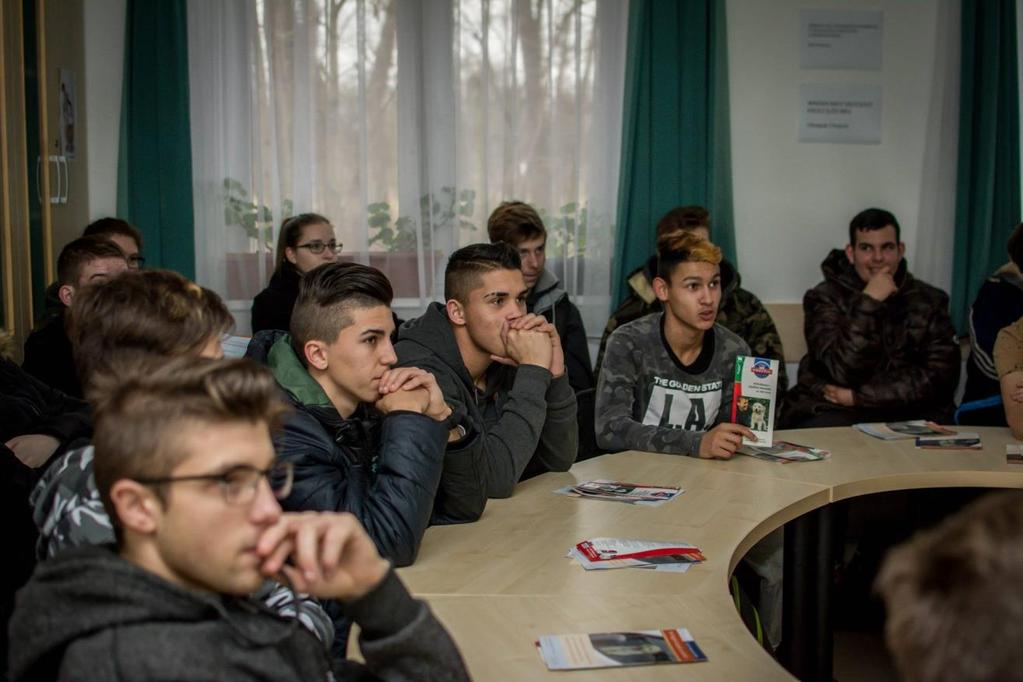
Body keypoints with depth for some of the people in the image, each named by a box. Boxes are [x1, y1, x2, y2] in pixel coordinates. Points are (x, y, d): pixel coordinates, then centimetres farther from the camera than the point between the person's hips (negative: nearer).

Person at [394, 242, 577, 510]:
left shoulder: (504, 364, 4)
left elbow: (559, 460, 5)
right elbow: (496, 478, -24)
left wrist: (554, 375, -7)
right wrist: (534, 371, -19)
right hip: (436, 528, -6)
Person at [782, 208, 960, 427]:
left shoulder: (930, 301, 9)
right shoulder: (825, 298, 2)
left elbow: (940, 378, -2)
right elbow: (844, 373, -12)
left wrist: (859, 397, -9)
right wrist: (868, 302, -17)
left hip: (909, 413, 2)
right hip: (832, 411, -2)